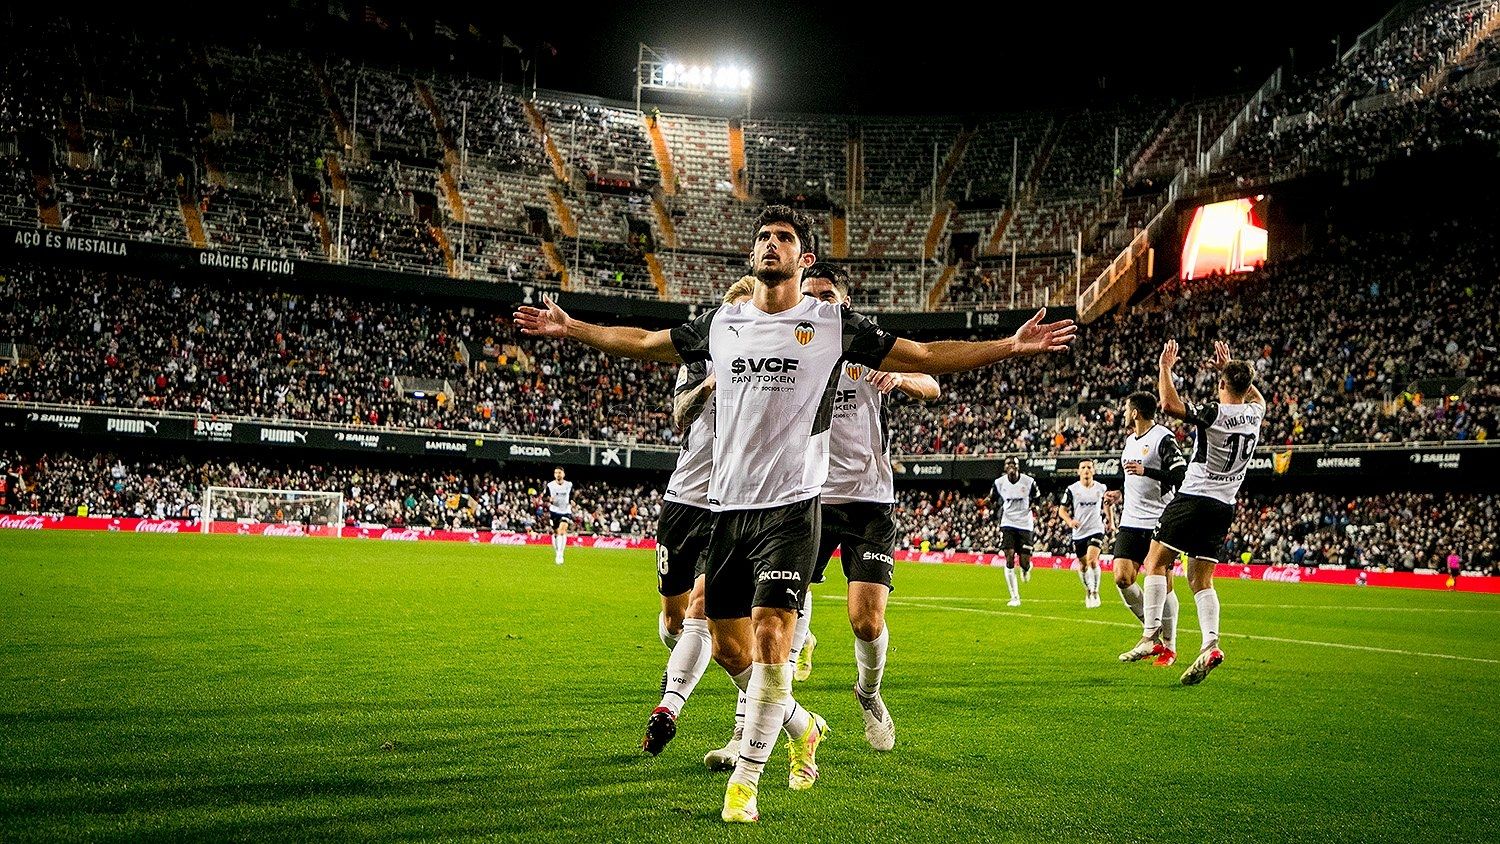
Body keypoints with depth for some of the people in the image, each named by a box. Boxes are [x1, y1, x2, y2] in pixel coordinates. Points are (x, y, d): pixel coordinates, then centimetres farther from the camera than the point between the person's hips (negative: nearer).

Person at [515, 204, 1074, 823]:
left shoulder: (834, 325, 1)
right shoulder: (720, 323, 10)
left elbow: (924, 356, 3)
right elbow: (644, 343, 24)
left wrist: (1010, 346, -4)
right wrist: (570, 328, 25)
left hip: (791, 508, -4)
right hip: (727, 506, 4)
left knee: (769, 633, -16)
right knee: (728, 645, 8)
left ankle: (745, 780, 0)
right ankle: (800, 725, 34)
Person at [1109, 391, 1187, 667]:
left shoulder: (1163, 438, -9)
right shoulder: (1130, 440, 16)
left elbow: (1180, 476, -18)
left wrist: (1146, 471, -24)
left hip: (1159, 522, -7)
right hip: (1131, 522, 7)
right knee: (1122, 578, -4)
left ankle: (1170, 646, 9)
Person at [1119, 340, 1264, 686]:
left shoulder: (1215, 414, -14)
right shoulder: (1255, 413, 7)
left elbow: (1169, 404, -24)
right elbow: (1254, 395, 32)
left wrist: (1164, 368, -9)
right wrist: (1230, 367, 33)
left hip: (1194, 499, -7)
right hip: (1225, 506, 7)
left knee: (1156, 562, 1)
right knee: (1201, 580, 9)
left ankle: (1151, 635, -7)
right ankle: (1210, 642, -9)